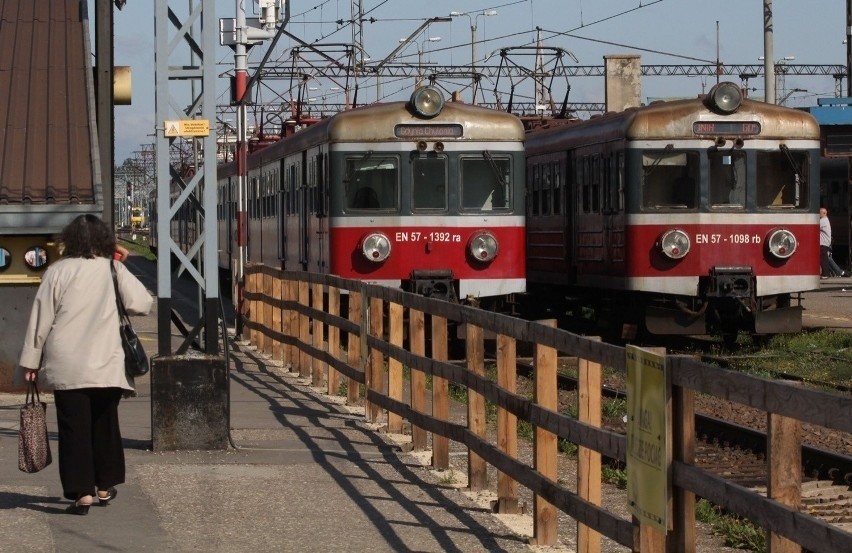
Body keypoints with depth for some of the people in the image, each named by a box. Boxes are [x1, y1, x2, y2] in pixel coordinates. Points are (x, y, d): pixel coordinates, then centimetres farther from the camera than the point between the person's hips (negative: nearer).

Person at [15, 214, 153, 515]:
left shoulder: (58, 271, -1)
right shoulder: (114, 270, 1)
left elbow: (40, 319, 0)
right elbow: (142, 304, -1)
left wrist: (30, 362, 6)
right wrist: (122, 271, 11)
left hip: (66, 366, -1)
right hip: (106, 366, 1)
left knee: (74, 428, 1)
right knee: (105, 426, 17)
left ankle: (82, 492, -5)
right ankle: (104, 487, 25)